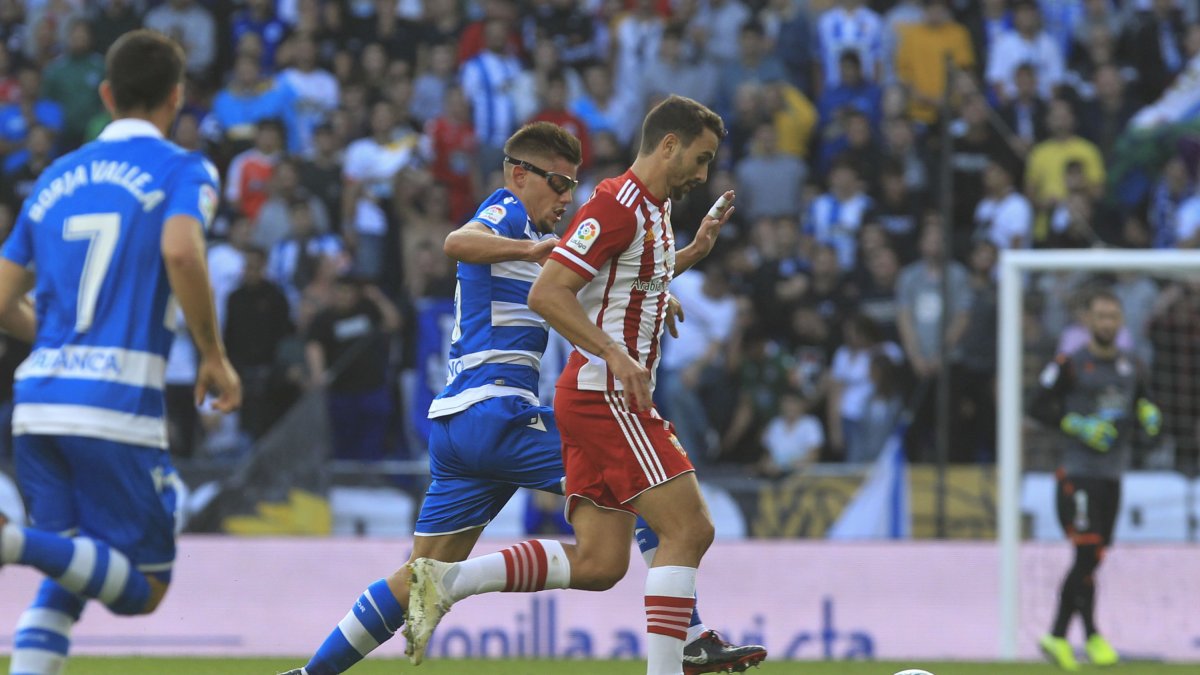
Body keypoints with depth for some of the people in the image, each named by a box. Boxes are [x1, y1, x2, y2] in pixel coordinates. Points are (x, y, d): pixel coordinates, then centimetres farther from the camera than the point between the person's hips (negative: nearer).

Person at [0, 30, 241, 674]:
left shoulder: (56, 178, 18)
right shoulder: (183, 170, 2)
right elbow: (181, 251, -19)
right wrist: (214, 358, -9)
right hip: (117, 405, -6)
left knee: (65, 580, 16)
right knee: (142, 588, 2)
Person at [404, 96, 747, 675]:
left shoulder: (654, 211, 18)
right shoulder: (618, 204, -13)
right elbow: (547, 293, -20)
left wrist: (693, 252, 25)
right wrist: (616, 354, -27)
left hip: (612, 397, 10)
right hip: (606, 394, -10)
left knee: (599, 563, 3)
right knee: (688, 528, -12)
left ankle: (445, 580, -1)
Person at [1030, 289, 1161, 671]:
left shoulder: (1130, 366, 12)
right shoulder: (1071, 365, -6)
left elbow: (1140, 405, 22)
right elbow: (1040, 408, -7)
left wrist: (1147, 415, -1)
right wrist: (1080, 426, -18)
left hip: (1113, 474, 7)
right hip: (1079, 472, -7)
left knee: (1089, 561, 9)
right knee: (1087, 553, -13)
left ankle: (1057, 637, 17)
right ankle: (1092, 636, -4)